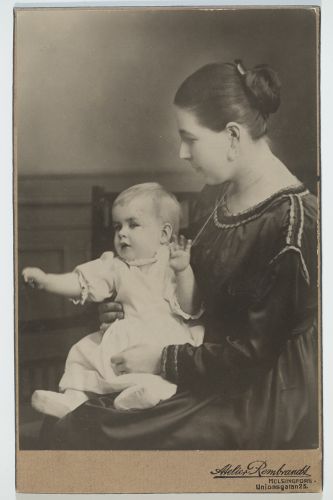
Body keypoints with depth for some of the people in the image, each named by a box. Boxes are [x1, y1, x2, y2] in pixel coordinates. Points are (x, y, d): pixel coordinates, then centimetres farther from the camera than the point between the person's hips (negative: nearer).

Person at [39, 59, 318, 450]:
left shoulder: (293, 223, -23)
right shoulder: (216, 195, 3)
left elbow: (257, 350, -20)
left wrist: (164, 361, -16)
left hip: (259, 401, -8)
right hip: (210, 371, 8)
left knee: (68, 434, -11)